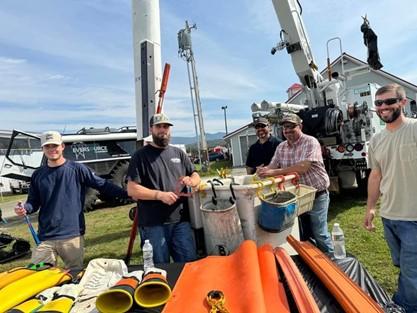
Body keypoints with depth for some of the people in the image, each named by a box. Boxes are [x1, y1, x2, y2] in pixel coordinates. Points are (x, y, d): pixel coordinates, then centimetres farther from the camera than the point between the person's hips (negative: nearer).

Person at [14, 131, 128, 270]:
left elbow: (103, 185, -4)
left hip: (73, 235, -2)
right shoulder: (38, 175, 8)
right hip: (45, 237, 3)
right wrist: (24, 208, -10)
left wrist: (126, 193, -13)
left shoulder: (77, 169, -2)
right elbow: (33, 202, 13)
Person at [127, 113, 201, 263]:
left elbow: (196, 176, 16)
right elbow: (132, 189, -7)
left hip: (181, 221, 4)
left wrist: (191, 181, -8)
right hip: (153, 224, -3)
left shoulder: (179, 153, 12)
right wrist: (160, 195, -19)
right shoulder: (140, 156, -1)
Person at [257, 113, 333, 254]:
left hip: (317, 196, -5)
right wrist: (264, 170, -23)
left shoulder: (311, 142, -15)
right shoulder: (281, 147, 5)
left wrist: (275, 172, -33)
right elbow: (272, 166, 2)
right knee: (303, 234, 16)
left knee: (320, 234, 4)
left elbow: (303, 167, -28)